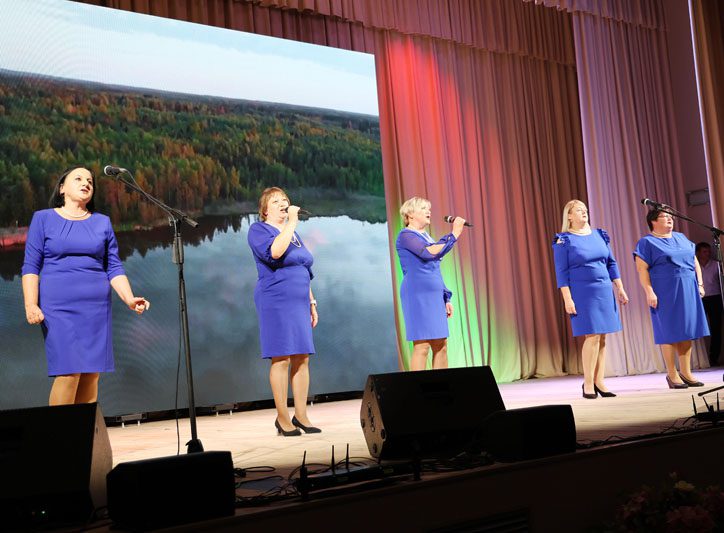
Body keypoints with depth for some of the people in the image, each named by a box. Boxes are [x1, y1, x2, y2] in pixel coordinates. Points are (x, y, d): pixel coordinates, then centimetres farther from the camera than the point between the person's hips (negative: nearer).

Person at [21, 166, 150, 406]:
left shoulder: (102, 222, 12)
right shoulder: (43, 218, 6)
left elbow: (114, 268, 9)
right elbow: (31, 266, 1)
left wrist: (129, 299, -6)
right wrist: (30, 305, -11)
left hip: (97, 307, 3)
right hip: (59, 308, -3)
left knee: (91, 375, 0)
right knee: (69, 373, -12)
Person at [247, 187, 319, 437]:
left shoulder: (293, 234, 20)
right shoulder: (259, 230, -2)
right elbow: (274, 252, -24)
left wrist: (312, 302, 18)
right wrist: (292, 222, -18)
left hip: (299, 303, 7)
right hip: (275, 302, -7)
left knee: (302, 358, 4)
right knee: (281, 359, -7)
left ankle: (301, 416, 10)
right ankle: (283, 419, 0)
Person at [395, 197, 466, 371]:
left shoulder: (426, 237, 21)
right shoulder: (406, 235, -5)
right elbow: (429, 253, -22)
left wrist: (446, 298, 18)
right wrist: (453, 234, -18)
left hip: (434, 297, 9)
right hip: (418, 297, -9)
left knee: (441, 345, 6)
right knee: (422, 346, -12)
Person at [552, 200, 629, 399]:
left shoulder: (599, 235, 12)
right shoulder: (564, 240, -3)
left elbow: (611, 263, 15)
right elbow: (561, 272, -6)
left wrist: (620, 289, 10)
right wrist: (567, 299, -13)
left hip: (605, 291, 5)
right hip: (582, 293, -5)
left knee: (602, 338, 4)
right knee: (592, 336, -10)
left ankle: (599, 382, 10)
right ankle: (588, 383, 1)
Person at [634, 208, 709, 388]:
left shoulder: (681, 237, 18)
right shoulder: (647, 242, -1)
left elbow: (695, 262, 19)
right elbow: (642, 269, -9)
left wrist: (700, 283, 9)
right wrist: (649, 292, -17)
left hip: (688, 291, 6)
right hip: (665, 294, -6)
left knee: (686, 332, 7)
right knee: (670, 333, -2)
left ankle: (685, 372, 14)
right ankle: (672, 374, 6)